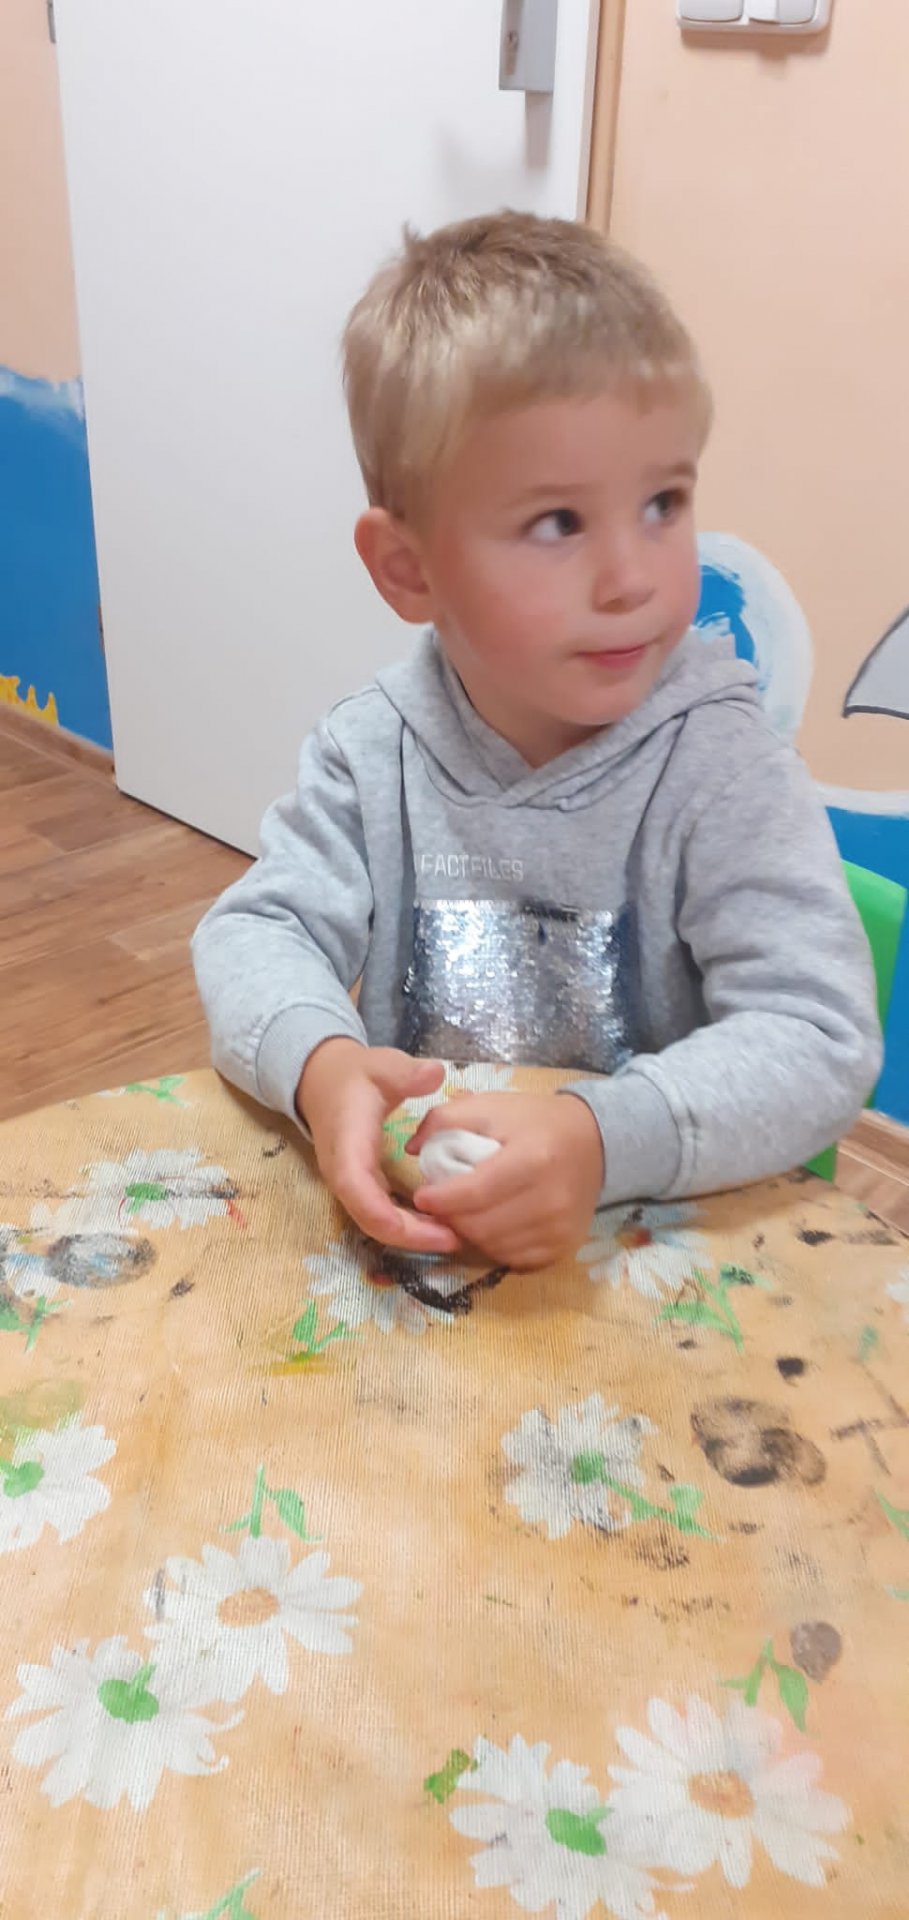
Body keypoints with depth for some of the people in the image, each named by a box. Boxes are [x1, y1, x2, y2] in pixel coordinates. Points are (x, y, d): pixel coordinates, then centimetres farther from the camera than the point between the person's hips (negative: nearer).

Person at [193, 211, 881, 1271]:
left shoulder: (721, 769, -13)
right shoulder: (373, 754, -4)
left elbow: (820, 1035, -19)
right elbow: (256, 929, -3)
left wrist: (609, 1139, -35)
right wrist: (319, 1061, -25)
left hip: (667, 1234, -2)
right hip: (408, 1217, 2)